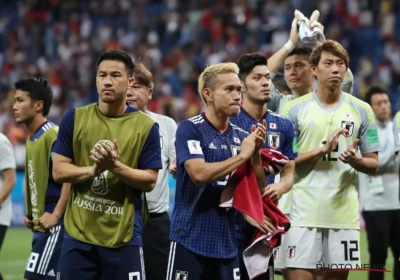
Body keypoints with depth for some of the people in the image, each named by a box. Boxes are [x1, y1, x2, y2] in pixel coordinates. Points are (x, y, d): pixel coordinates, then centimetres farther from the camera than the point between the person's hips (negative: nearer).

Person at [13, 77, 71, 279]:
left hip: (54, 225, -9)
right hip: (41, 224, 9)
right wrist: (30, 214, 15)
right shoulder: (31, 138, 15)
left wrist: (55, 215, -23)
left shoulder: (53, 135, -15)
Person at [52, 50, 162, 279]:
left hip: (123, 236, -2)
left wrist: (116, 166, -19)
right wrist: (93, 169, -16)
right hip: (78, 233, 2)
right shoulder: (75, 118, 3)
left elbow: (150, 181, -3)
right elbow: (59, 171, 1)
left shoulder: (146, 126, -2)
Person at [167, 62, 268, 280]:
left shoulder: (241, 136, 9)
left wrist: (255, 154, -7)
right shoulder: (189, 129, -8)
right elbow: (199, 174, -22)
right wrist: (242, 155, -14)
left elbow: (258, 189, 9)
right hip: (190, 240, -6)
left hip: (226, 243, 6)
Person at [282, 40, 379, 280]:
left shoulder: (362, 110, 7)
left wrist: (354, 160, -13)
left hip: (344, 213, 2)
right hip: (305, 213, -2)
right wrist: (323, 150, -14)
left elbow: (373, 165, 9)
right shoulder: (295, 109, 1)